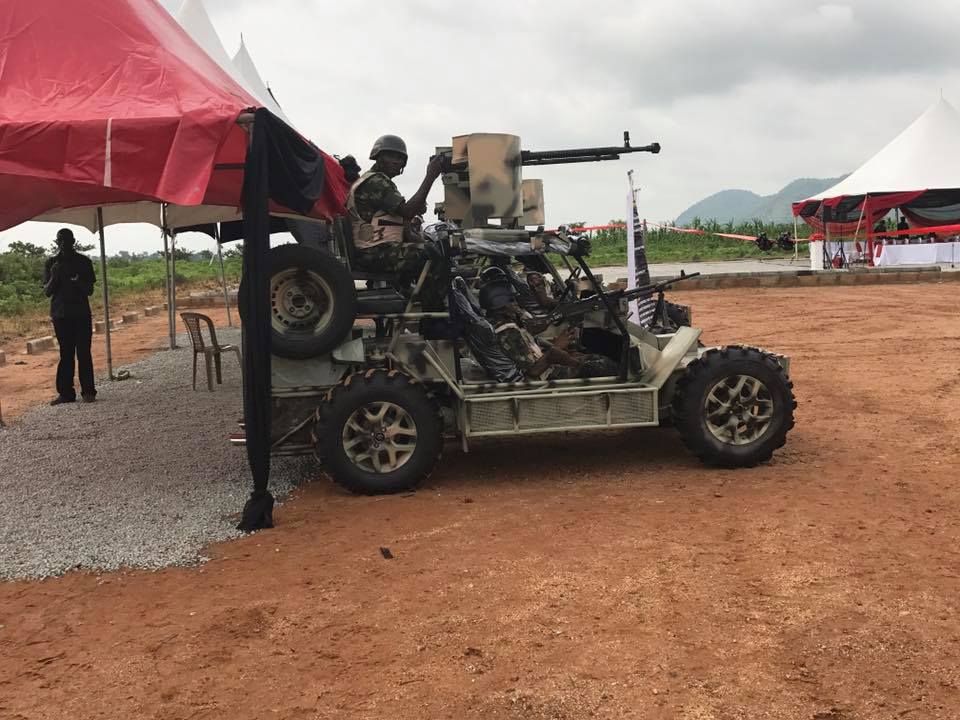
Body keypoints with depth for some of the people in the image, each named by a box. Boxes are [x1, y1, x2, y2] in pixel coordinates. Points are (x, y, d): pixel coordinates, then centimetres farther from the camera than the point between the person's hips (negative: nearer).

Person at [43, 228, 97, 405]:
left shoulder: (83, 262, 3)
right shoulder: (51, 264, 7)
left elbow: (90, 290, 2)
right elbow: (47, 292, 4)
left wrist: (78, 282, -20)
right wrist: (54, 276, -14)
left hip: (82, 314, -1)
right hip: (60, 315, 2)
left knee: (84, 353, -3)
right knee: (66, 354, 4)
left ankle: (88, 391, 1)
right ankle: (66, 393, 6)